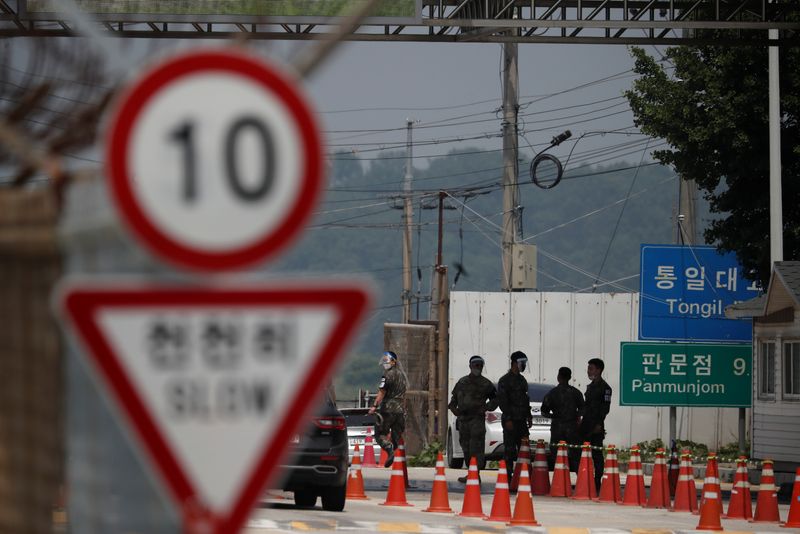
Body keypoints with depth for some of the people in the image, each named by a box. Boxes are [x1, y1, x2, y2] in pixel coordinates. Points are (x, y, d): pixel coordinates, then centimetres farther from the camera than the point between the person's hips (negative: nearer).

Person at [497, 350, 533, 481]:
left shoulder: (522, 380, 17)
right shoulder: (505, 380, -7)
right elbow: (502, 401, -13)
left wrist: (529, 416, 18)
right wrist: (508, 419, -18)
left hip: (521, 420, 8)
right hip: (510, 421, -8)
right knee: (510, 449, -6)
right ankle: (508, 475, -5)